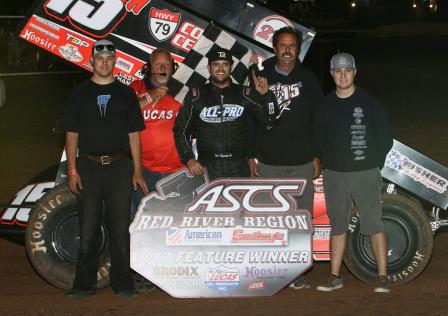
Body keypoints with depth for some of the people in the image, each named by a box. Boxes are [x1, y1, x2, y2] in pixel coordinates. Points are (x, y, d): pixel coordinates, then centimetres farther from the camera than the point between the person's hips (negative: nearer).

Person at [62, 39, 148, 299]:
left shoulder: (126, 93, 9)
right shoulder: (81, 94, 8)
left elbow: (134, 134, 8)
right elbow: (71, 134, 7)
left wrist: (137, 171, 1)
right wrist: (72, 170, -3)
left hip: (119, 166, 0)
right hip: (88, 166, 0)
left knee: (120, 227, 1)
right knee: (88, 227, 2)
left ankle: (123, 283, 8)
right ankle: (85, 283, 8)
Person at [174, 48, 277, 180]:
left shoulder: (244, 94, 7)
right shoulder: (196, 96, 5)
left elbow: (269, 118, 3)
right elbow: (181, 130, 6)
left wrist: (265, 94, -13)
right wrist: (189, 159, -4)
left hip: (239, 168, 1)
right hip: (207, 167, -1)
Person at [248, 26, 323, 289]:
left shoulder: (309, 80, 6)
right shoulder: (262, 78, 4)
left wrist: (317, 156, 2)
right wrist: (252, 156, 1)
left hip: (302, 162, 1)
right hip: (269, 162, 0)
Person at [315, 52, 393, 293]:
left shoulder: (369, 102, -2)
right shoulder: (326, 104, 7)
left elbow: (385, 138, 2)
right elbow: (320, 137, 16)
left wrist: (373, 164, 0)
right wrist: (327, 163, 8)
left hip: (365, 174, -3)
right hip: (334, 174, 3)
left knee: (374, 224, -6)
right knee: (337, 225, 8)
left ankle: (383, 277, -2)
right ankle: (335, 276, 14)